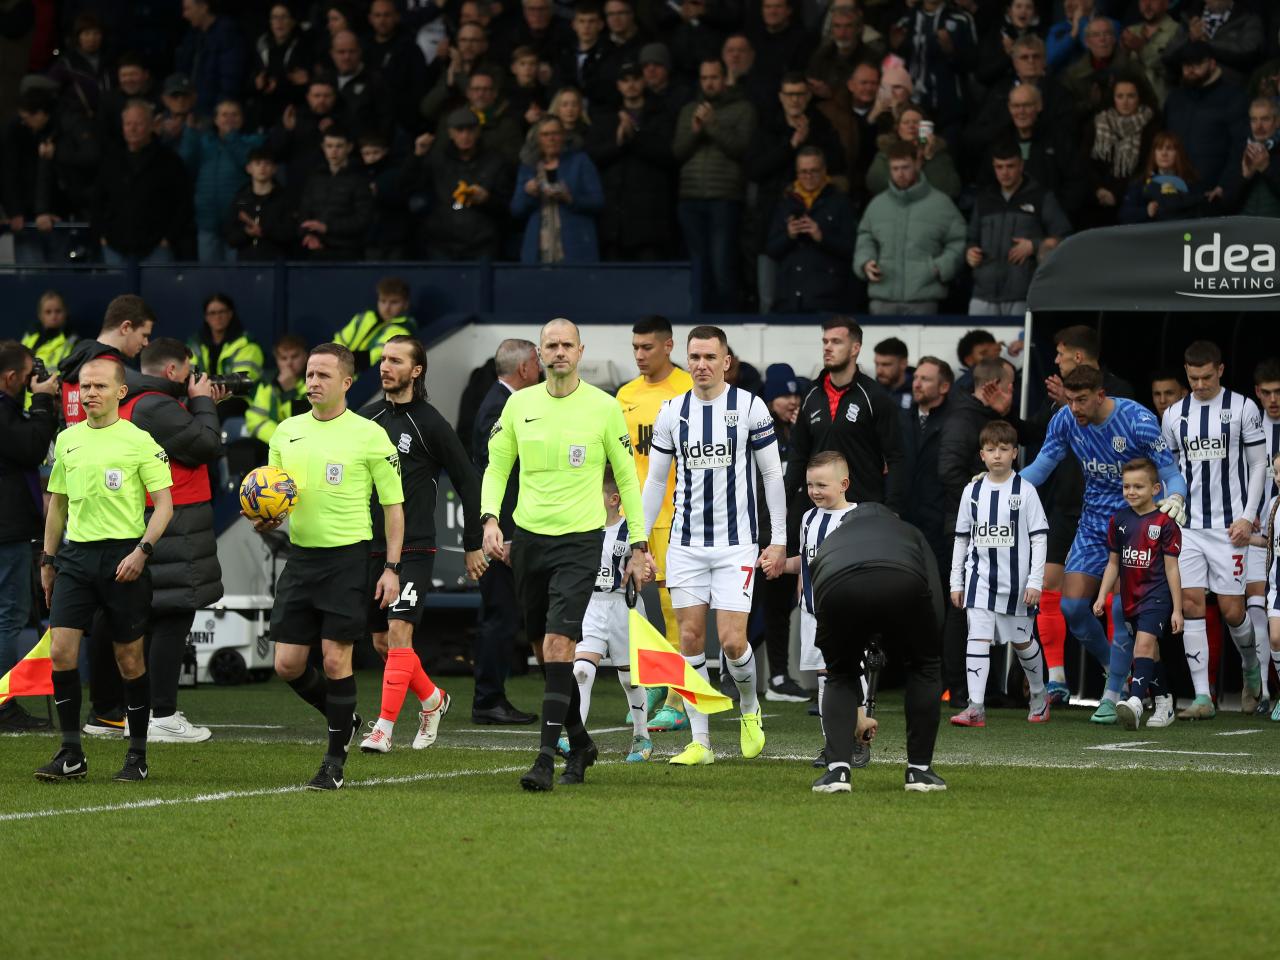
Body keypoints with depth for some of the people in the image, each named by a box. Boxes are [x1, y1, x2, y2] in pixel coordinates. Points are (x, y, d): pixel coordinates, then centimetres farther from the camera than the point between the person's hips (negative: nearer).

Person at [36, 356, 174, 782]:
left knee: (129, 658, 3)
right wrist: (47, 560, 17)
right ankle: (71, 754, -1)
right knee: (60, 651, -8)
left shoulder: (139, 441, -4)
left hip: (123, 554, -4)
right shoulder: (67, 440, 11)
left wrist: (142, 551, -17)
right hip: (75, 555, 4)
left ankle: (138, 755, 14)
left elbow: (164, 505, -4)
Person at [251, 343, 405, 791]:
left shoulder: (369, 435, -5)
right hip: (300, 556, 5)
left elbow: (394, 506, -2)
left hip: (347, 556, -5)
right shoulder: (286, 432, 9)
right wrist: (264, 518, -3)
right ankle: (344, 719, 28)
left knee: (336, 659, -6)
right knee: (288, 665, 1)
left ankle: (335, 763, 6)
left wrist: (392, 568, -8)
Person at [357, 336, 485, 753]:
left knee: (399, 633, -17)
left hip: (414, 548, -6)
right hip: (371, 547, 6)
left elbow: (468, 483, 1)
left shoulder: (430, 424, -5)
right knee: (382, 642, 10)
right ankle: (432, 699, 32)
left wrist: (472, 545, 2)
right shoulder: (366, 419, 8)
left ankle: (384, 726, -18)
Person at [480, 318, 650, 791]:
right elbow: (496, 468, 12)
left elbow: (627, 477, 4)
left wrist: (639, 545, 3)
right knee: (545, 648, 10)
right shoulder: (519, 404, 5)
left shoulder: (604, 407, -2)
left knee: (558, 643, -17)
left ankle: (547, 758, -19)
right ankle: (580, 743, 28)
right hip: (527, 538, 4)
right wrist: (489, 518, -5)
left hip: (580, 540, -4)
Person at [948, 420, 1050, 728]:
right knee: (978, 638, -11)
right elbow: (962, 539, 13)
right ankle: (975, 708, -15)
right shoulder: (973, 491, 6)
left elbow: (1039, 538, -4)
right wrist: (956, 581, 11)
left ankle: (1039, 696, 34)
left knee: (1022, 641, 12)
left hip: (1016, 581, -2)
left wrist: (1035, 581, -10)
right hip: (980, 578, 2)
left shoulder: (1025, 491, -3)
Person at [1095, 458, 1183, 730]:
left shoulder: (1164, 523, -8)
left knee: (1144, 644, -22)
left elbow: (1171, 568, -6)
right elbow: (1114, 563, 15)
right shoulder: (1119, 520, 7)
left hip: (1156, 595, -6)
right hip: (1130, 596, 6)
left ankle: (1135, 702, -35)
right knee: (1149, 652, 15)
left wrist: (1177, 609, -6)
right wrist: (1102, 597, 8)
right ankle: (1164, 703, 27)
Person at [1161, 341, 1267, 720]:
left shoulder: (1243, 408, 0)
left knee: (1232, 609, -3)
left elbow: (1258, 465, 1)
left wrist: (1248, 517, -7)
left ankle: (1251, 670, 28)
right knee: (1190, 603, -7)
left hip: (1229, 525, -3)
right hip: (1187, 527, 3)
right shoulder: (1174, 415, 10)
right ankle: (1202, 698, -7)